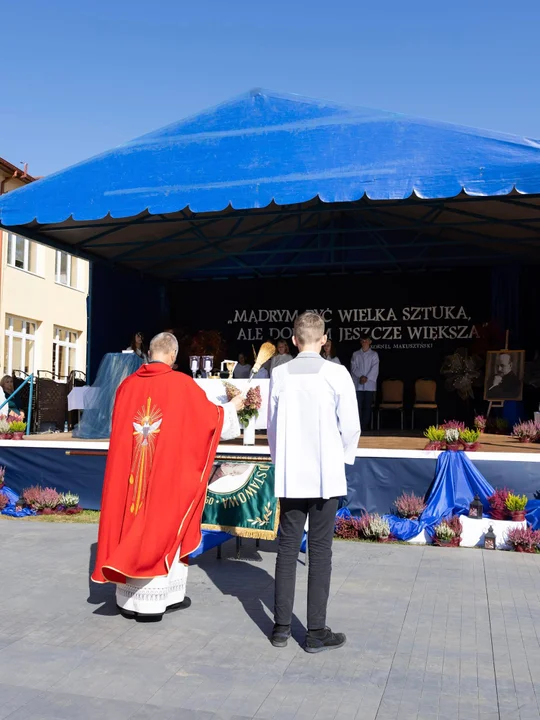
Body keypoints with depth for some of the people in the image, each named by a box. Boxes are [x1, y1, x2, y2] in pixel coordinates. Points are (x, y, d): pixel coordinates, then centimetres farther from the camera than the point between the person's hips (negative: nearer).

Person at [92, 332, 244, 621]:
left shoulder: (127, 385, 3)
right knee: (160, 527, 6)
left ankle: (128, 597, 20)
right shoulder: (182, 384, -9)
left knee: (132, 524, 12)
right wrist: (233, 406, 20)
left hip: (129, 471, 4)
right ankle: (152, 600, 12)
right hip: (167, 471, -4)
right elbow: (211, 416, 2)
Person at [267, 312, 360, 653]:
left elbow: (272, 424, 4)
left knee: (287, 549, 11)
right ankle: (317, 632, 12)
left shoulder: (280, 374, -2)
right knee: (320, 551, 5)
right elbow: (350, 426, -6)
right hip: (326, 475, -2)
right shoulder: (337, 374, -9)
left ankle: (282, 627, 19)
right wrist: (343, 459, 11)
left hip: (289, 476, 3)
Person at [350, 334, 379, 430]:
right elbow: (354, 368, 2)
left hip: (370, 385, 0)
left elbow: (375, 369, -2)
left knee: (367, 407, 1)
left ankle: (364, 427, 5)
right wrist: (361, 376, -15)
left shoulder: (374, 354, 9)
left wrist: (367, 378, -16)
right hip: (358, 385, 0)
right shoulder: (355, 354, 12)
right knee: (358, 407, -5)